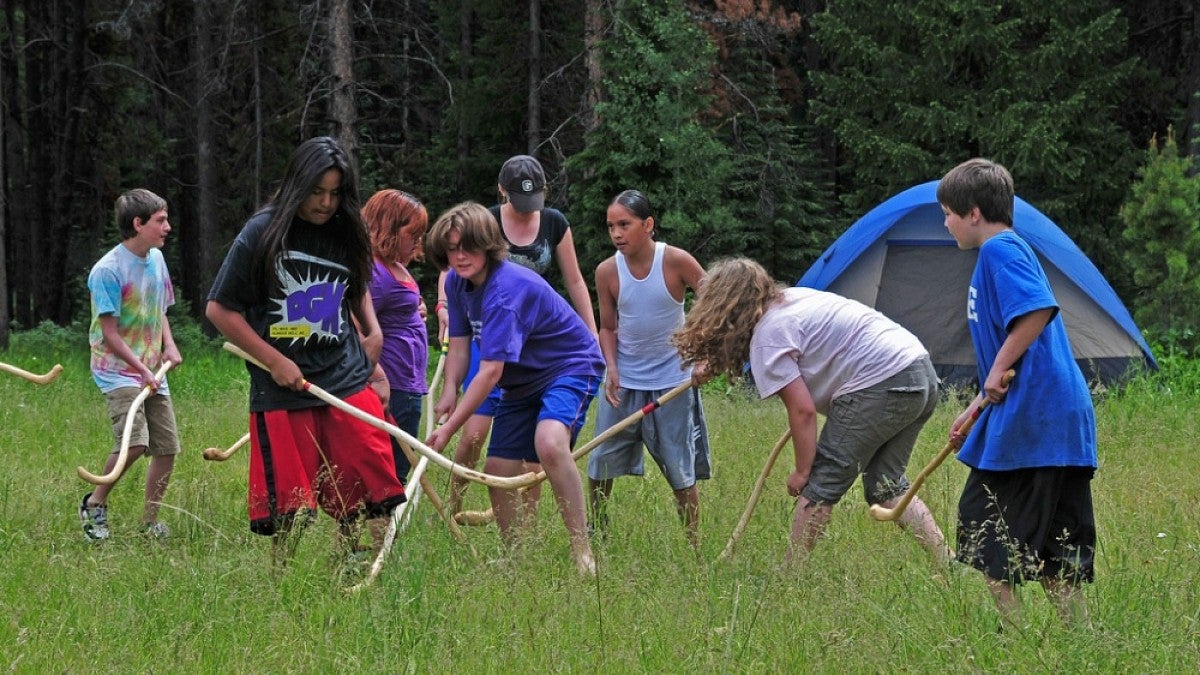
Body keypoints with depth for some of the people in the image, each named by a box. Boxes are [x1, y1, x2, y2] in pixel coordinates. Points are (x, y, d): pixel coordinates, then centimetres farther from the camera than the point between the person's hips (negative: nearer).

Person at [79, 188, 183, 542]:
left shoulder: (156, 259, 7)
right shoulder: (107, 271, -16)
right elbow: (110, 334, -16)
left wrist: (169, 344, 4)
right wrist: (142, 370, -20)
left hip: (153, 371, 8)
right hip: (118, 370, -8)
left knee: (167, 447, 3)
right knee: (134, 442, -24)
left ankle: (149, 521, 16)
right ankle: (95, 504, -3)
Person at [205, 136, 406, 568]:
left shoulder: (346, 233, 8)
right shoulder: (263, 233, -5)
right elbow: (220, 310, -3)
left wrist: (372, 330, 12)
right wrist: (274, 361, -9)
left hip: (347, 381, 3)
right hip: (283, 387, -3)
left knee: (372, 489, -7)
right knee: (289, 507, 0)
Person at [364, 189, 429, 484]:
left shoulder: (396, 268, 16)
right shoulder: (374, 271, -16)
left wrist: (416, 311, 14)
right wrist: (378, 377, -28)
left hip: (407, 388, 11)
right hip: (392, 390, -11)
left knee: (398, 472, 13)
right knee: (393, 473, -8)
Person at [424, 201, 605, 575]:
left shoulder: (506, 291, -30)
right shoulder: (456, 283, -2)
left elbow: (490, 372, -33)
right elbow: (459, 344, 5)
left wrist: (449, 428, -31)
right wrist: (450, 391, -16)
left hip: (570, 367, -10)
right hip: (523, 383, 10)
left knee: (549, 445, -35)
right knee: (499, 471, 6)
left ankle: (583, 554, -34)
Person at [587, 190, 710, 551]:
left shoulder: (676, 262, -14)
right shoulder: (607, 272, -7)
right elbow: (608, 327, 5)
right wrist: (611, 367, -11)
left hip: (672, 381, -2)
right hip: (623, 383, 2)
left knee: (682, 473, 1)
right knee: (599, 465, 4)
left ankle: (695, 547, 12)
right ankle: (594, 533, 22)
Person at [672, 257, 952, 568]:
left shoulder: (767, 336, -7)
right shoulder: (794, 296, 19)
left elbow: (802, 409, -12)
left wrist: (802, 472, -3)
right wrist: (714, 364, 42)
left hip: (879, 384, -9)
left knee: (821, 484, -1)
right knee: (886, 487, 16)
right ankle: (948, 565, 8)